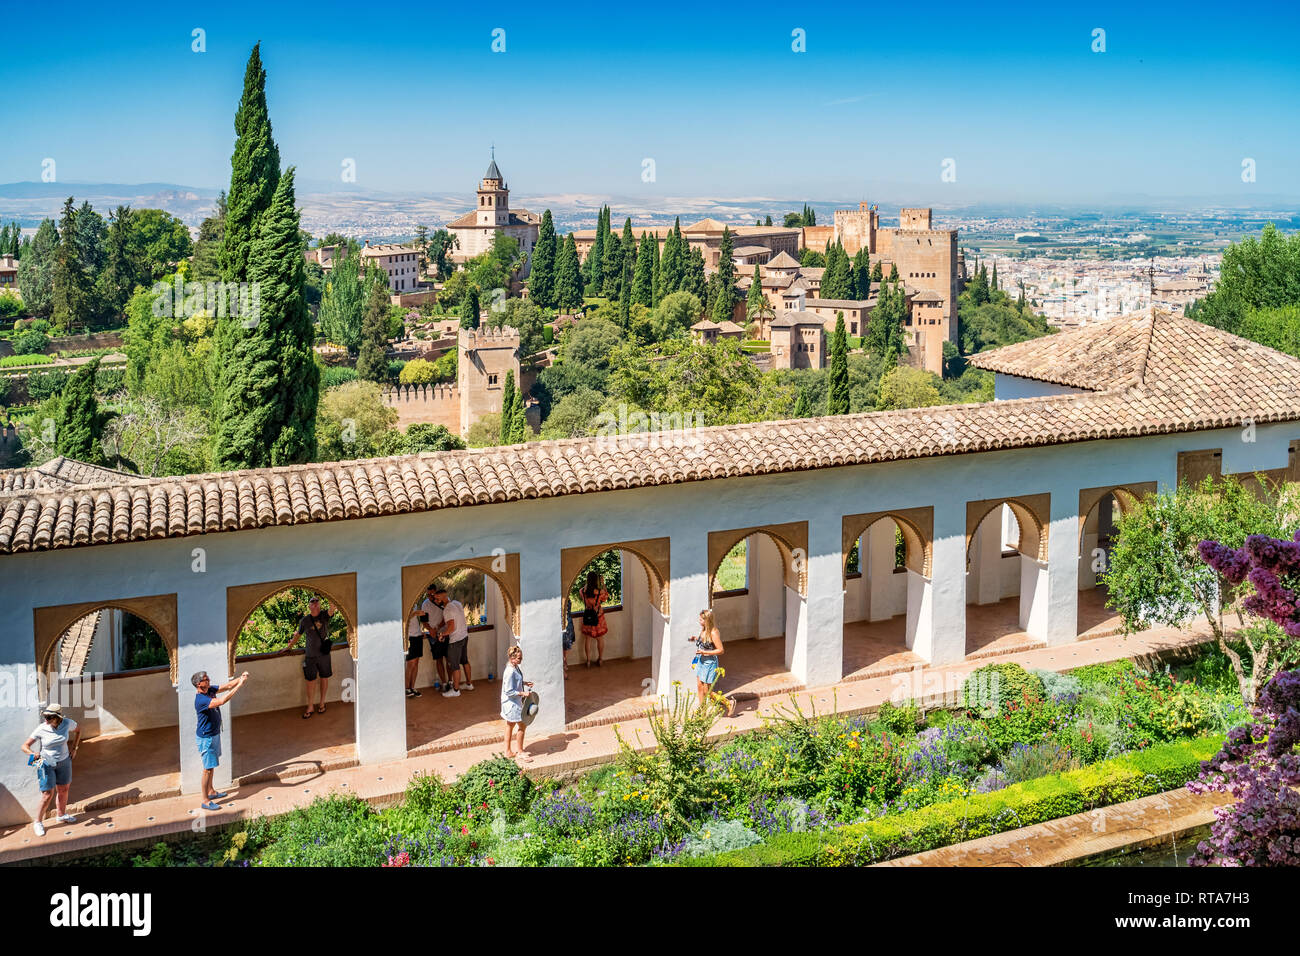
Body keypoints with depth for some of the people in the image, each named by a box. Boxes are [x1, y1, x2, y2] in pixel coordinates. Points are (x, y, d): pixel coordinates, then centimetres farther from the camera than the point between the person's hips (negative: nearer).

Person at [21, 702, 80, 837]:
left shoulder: (67, 723, -14)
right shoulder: (41, 729, -21)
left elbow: (78, 731, 10)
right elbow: (25, 746, -16)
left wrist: (74, 748, 3)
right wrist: (33, 753, -36)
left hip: (64, 761, 4)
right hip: (46, 764, -4)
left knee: (63, 790, 17)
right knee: (48, 794, -5)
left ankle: (62, 815, 39)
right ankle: (38, 823, 12)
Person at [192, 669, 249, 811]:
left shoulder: (210, 690, -2)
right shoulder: (200, 700, -30)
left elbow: (227, 686, 1)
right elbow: (221, 701, -42)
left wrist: (241, 678, -17)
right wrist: (239, 685, -40)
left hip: (214, 733, 9)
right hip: (206, 737, -9)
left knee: (211, 766, 22)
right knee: (208, 768, -2)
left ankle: (210, 792, 38)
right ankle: (205, 801, 6)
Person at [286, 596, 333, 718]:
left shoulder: (325, 615, -3)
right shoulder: (305, 620, 1)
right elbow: (298, 634, 15)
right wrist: (290, 646, 23)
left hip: (324, 654, 0)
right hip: (310, 655, 0)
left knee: (324, 679, 10)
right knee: (310, 681, 4)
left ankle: (322, 703, 28)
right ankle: (309, 707, 16)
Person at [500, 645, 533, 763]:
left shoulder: (516, 668, 2)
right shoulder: (510, 672, -27)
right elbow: (509, 691, -25)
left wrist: (524, 683, 7)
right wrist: (522, 693, -23)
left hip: (513, 702, 10)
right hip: (511, 702, -10)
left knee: (510, 725, 17)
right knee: (521, 726, 1)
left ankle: (508, 751, 27)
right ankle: (520, 752, 12)